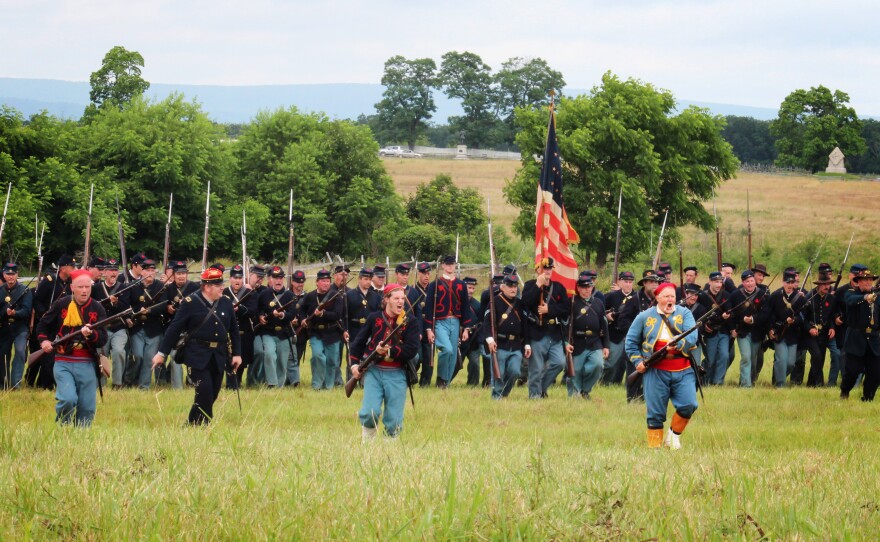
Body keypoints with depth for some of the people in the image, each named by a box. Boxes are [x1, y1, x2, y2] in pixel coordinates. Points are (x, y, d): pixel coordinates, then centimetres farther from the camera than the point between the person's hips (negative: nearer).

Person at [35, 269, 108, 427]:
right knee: (68, 399, -20)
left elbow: (103, 340, -5)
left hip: (87, 365, 2)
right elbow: (43, 325, 17)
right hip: (63, 363, -2)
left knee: (87, 408, 2)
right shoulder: (61, 305, 2)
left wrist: (90, 335, -24)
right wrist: (43, 340, 0)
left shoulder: (97, 309, 3)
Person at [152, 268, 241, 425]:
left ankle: (192, 424, 23)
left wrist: (237, 353, 9)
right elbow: (174, 329, -6)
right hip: (197, 357, -5)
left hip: (219, 357, 5)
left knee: (212, 395, 8)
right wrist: (162, 353, -7)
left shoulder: (226, 303, 8)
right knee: (205, 393, -14)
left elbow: (234, 330, 14)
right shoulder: (190, 303, -6)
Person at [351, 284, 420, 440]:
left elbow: (412, 350, -9)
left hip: (396, 375, 0)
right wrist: (354, 364, 4)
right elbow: (358, 342, 14)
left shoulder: (410, 321, 0)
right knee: (370, 412, -14)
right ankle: (367, 441, 12)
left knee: (394, 420, 1)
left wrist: (389, 351, -17)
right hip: (373, 371, 0)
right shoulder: (374, 318, 5)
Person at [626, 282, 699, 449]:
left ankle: (674, 434, 11)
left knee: (688, 405, -12)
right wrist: (638, 360, 1)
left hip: (683, 371, 0)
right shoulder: (645, 317, 8)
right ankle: (654, 446, 10)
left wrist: (678, 344, -27)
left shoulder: (684, 313, 6)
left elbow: (692, 336, -9)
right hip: (656, 371, 0)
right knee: (655, 412, 1)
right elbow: (631, 341, 14)